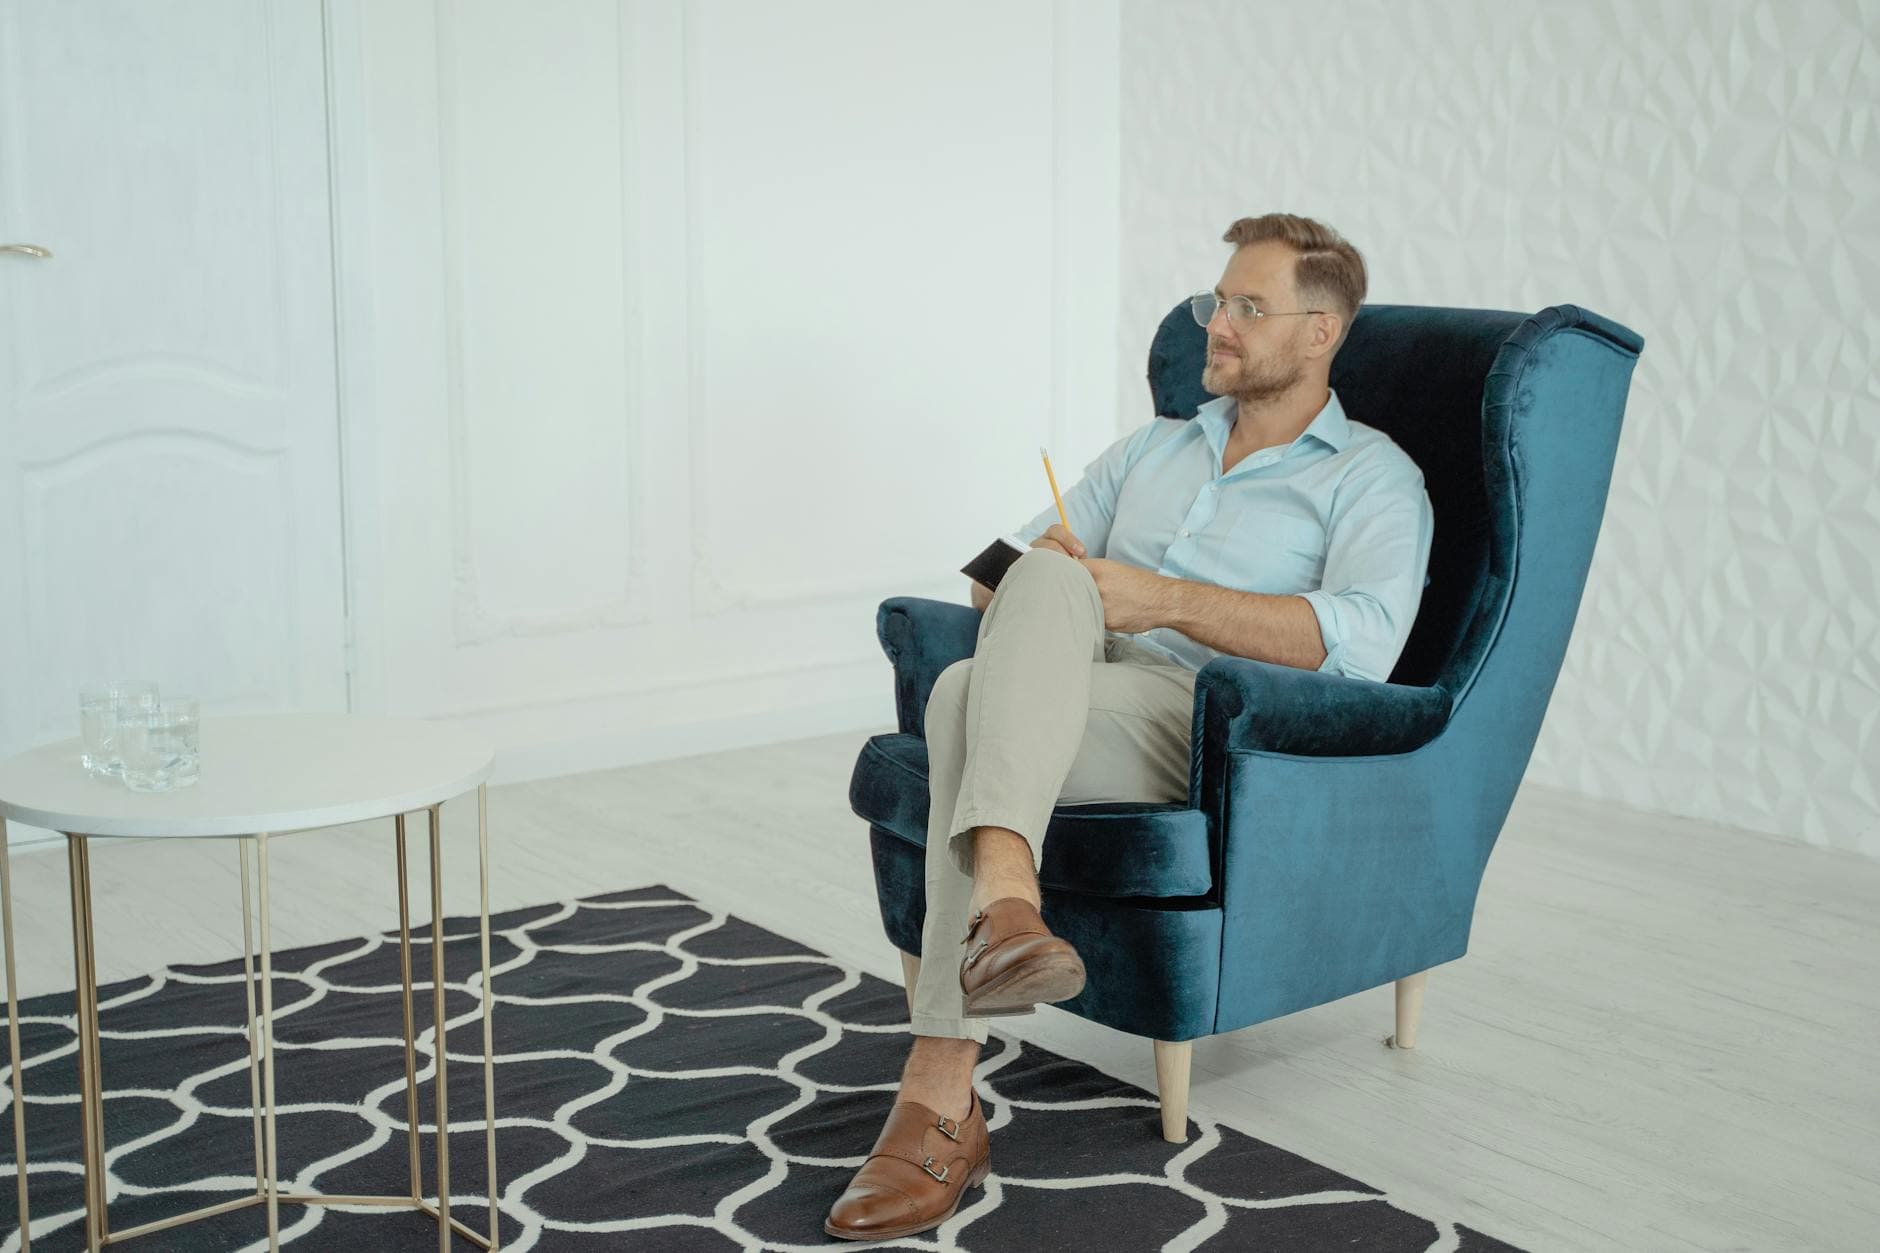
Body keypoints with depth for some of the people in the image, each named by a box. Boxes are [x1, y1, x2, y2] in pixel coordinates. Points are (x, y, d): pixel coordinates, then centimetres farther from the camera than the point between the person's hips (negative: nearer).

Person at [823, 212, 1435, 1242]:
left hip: (1209, 730, -4)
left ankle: (939, 1095, -42)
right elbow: (996, 574, 25)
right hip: (1059, 706, 5)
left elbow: (1364, 641, -11)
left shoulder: (1372, 479, 10)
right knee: (1046, 579, -32)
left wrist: (1168, 600, -16)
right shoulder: (1152, 448, 29)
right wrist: (1032, 573, -1)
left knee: (966, 697, -34)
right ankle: (1004, 896, -47)